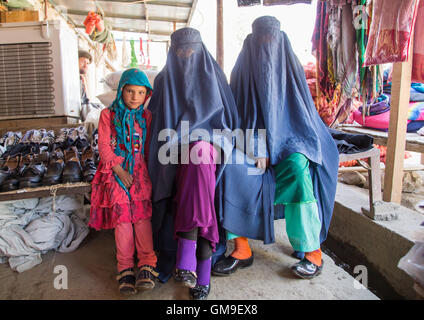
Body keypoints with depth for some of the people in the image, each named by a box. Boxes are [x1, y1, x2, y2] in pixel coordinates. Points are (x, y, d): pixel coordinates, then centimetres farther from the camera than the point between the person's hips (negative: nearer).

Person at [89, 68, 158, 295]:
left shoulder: (146, 116, 11)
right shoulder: (108, 114, 4)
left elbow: (149, 147, 11)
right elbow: (104, 146, -2)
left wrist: (150, 170, -4)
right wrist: (119, 171, -11)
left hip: (140, 170, 2)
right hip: (116, 170, -1)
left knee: (142, 214, -11)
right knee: (122, 216, -10)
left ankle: (147, 265, -8)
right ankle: (125, 268, -3)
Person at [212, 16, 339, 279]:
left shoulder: (291, 69, 3)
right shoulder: (243, 70, 5)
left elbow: (302, 115, 0)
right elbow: (237, 116, 2)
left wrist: (268, 150, -13)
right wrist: (256, 148, -15)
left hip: (288, 142, -1)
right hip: (252, 142, 1)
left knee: (297, 167, -34)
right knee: (228, 166, -29)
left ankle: (312, 252, -19)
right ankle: (241, 248, -21)